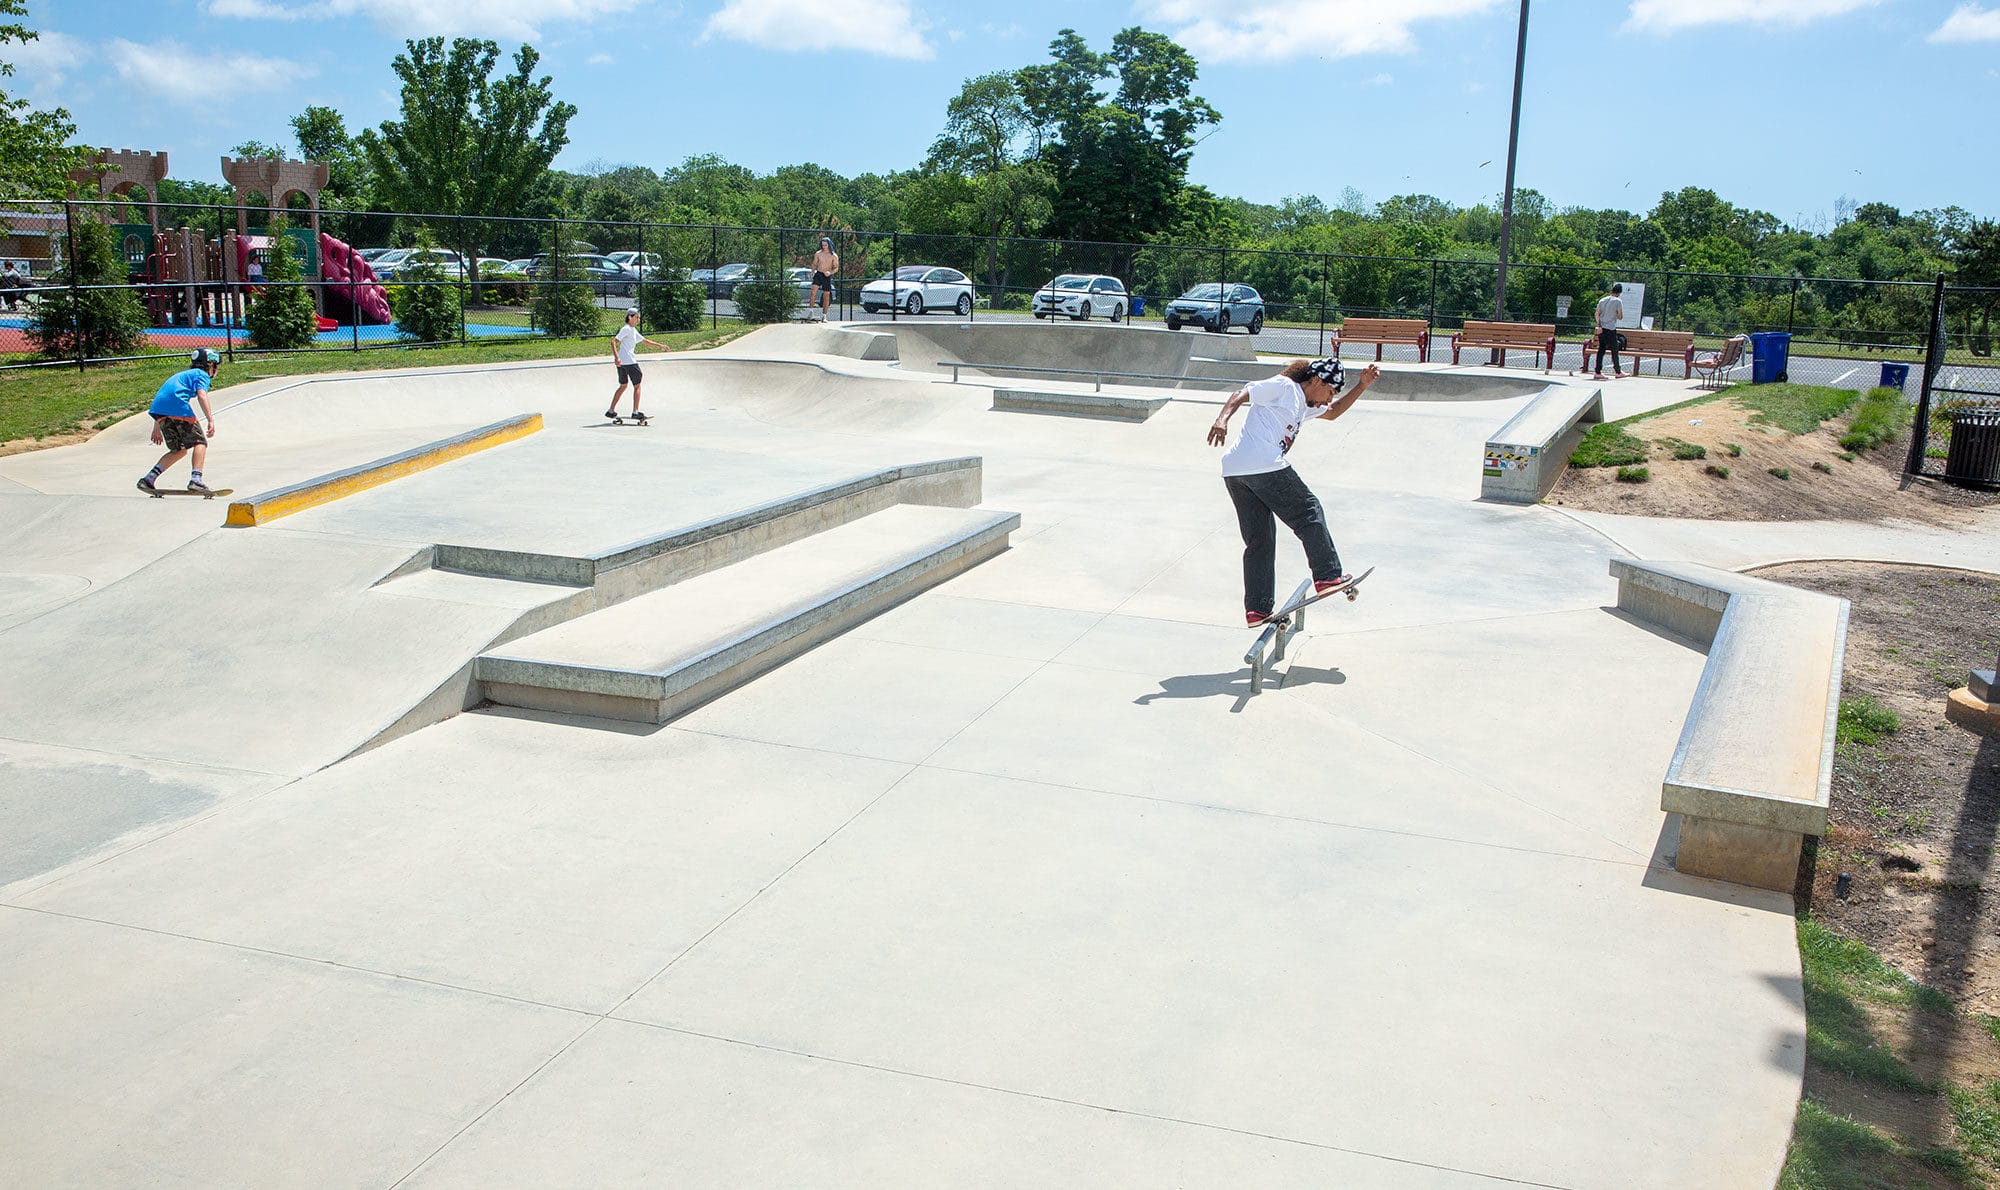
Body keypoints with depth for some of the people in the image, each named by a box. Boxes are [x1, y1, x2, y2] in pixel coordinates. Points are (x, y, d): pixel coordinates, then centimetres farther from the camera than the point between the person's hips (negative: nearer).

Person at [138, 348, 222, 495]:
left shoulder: (181, 374, 36)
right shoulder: (202, 375, 12)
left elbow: (162, 396, 34)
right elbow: (201, 395, -9)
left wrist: (156, 428, 35)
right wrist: (211, 419, -17)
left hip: (159, 410, 7)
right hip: (178, 408, -7)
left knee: (179, 450, 17)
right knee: (200, 442, 2)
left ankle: (148, 479, 6)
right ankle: (196, 479, -17)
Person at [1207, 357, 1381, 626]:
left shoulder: (1303, 405, 32)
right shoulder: (1284, 387, 3)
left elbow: (1333, 413, 45)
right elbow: (1241, 394, -7)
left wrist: (1362, 386, 35)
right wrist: (1223, 419, -24)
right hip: (1265, 466, -10)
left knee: (1259, 540, 10)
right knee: (1309, 512, 4)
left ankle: (1256, 610, 7)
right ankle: (1327, 577, 3)